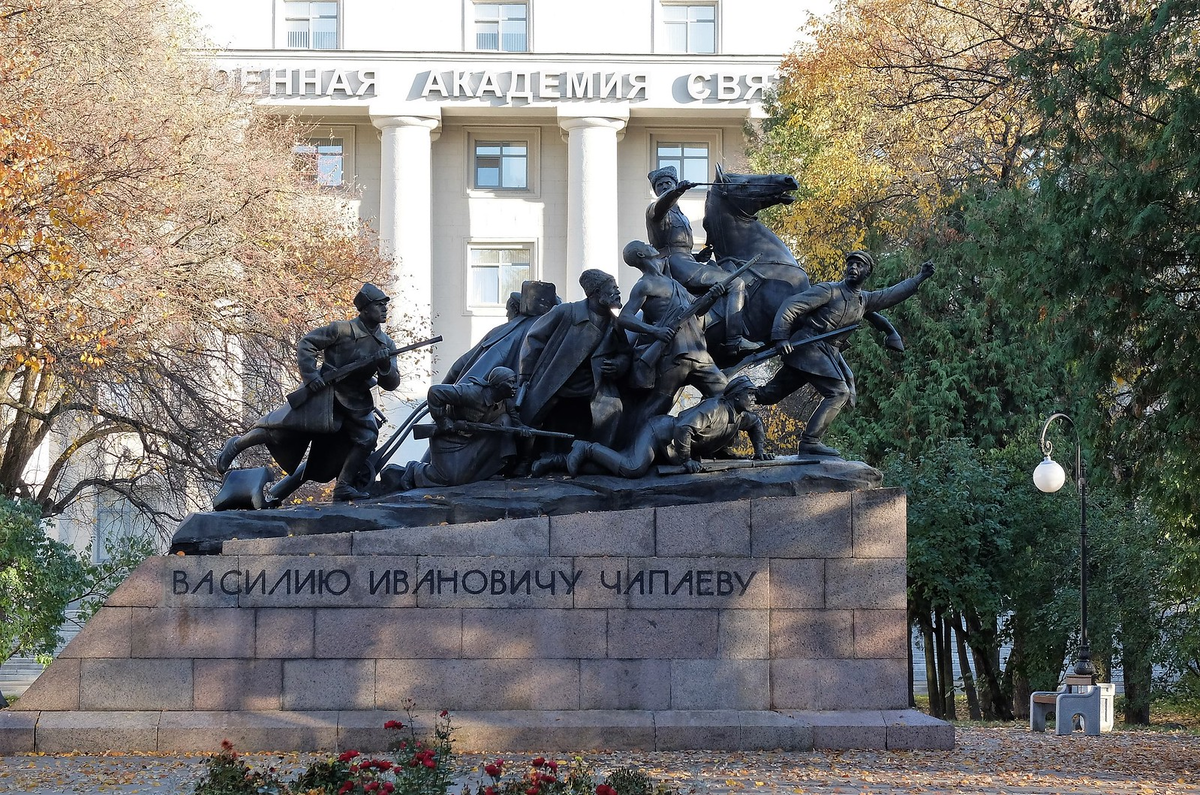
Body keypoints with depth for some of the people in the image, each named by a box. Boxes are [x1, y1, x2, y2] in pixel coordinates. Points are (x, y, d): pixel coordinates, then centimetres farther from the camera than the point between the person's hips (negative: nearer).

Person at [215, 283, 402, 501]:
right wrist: (310, 374, -18)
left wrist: (385, 366, -19)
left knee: (367, 437, -13)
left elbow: (391, 384, 2)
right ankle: (236, 445, 8)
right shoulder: (343, 330, -11)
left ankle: (343, 487, -6)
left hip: (354, 402, 5)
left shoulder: (386, 344, 4)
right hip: (324, 392, -5)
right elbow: (305, 344, -7)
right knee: (281, 429, -11)